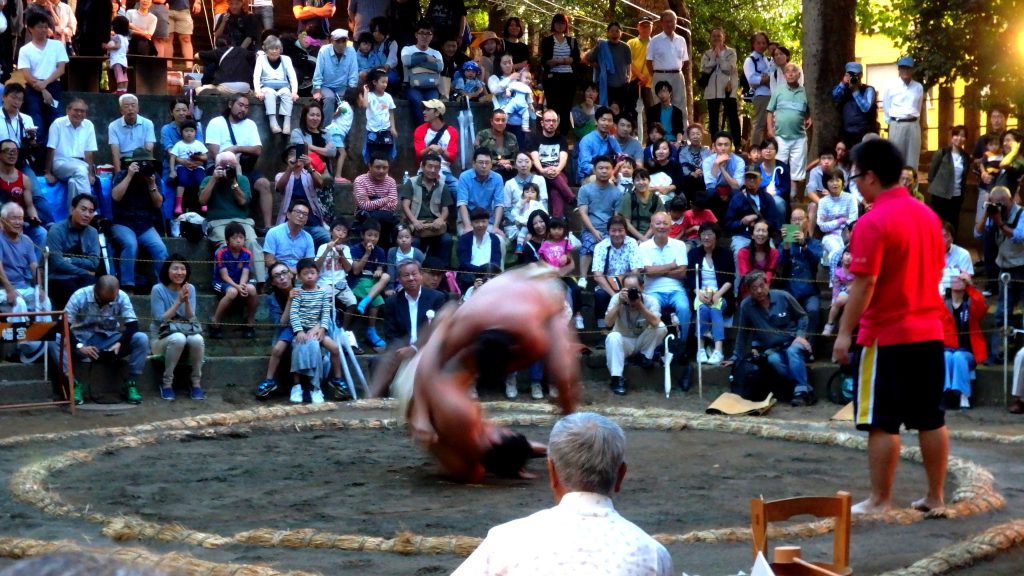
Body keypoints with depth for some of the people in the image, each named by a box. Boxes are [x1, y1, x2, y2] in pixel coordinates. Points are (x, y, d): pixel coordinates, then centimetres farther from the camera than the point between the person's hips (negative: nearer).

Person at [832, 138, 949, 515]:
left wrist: (844, 332, -14)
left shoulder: (873, 223, -15)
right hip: (929, 331, 8)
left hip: (886, 336, -7)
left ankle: (880, 501, 4)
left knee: (882, 423, 0)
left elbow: (864, 285, -19)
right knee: (931, 419, 10)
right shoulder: (927, 215, 9)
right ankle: (935, 497, 16)